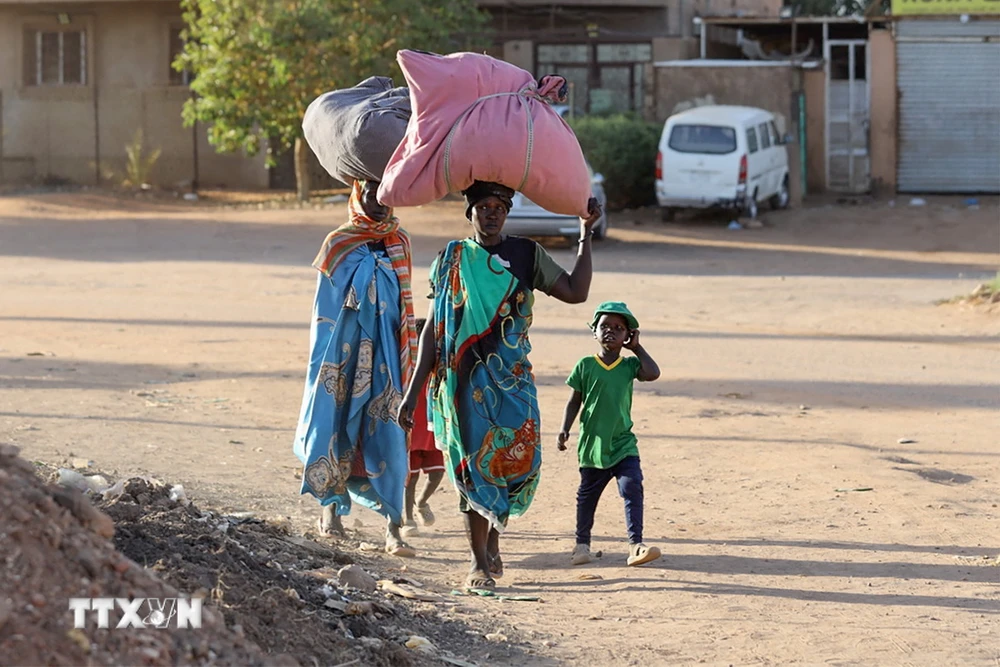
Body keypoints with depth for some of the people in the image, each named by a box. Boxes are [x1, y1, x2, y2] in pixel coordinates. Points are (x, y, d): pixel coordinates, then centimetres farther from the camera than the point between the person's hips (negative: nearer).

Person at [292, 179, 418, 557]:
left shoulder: (399, 243, 7)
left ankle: (393, 527, -8)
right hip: (345, 350, -1)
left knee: (388, 434, -6)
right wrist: (323, 362, -4)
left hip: (385, 352, 1)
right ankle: (332, 505, 25)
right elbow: (325, 307, 2)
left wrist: (407, 359, 12)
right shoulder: (338, 244, 0)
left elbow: (404, 303, 14)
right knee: (337, 424, 3)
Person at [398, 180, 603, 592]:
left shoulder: (525, 255, 8)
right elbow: (433, 329, 8)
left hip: (511, 380, 1)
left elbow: (576, 292, 1)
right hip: (464, 382, -1)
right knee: (472, 466, -4)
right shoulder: (451, 261, 7)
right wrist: (412, 392, 4)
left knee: (517, 459, -8)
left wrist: (585, 235, -4)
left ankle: (493, 537, 20)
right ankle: (479, 563, 3)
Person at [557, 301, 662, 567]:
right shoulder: (585, 365, 0)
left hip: (623, 445, 0)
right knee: (587, 495, 12)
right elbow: (575, 401, 5)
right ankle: (582, 543, 30)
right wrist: (565, 429, -5)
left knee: (632, 488, -16)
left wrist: (636, 347, -5)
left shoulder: (630, 365, 3)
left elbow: (653, 373, -16)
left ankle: (636, 545, -18)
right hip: (592, 444, 0)